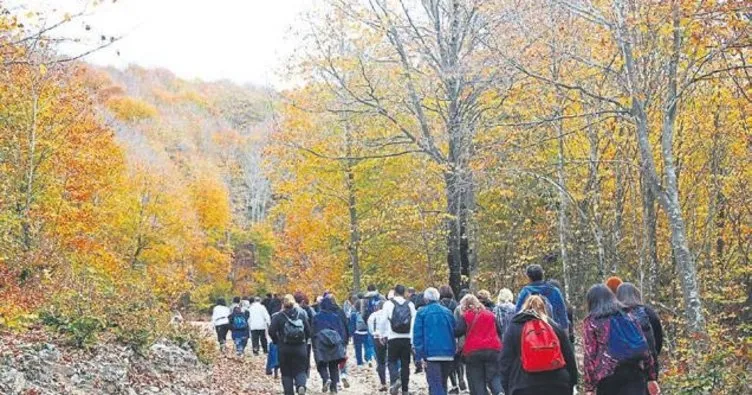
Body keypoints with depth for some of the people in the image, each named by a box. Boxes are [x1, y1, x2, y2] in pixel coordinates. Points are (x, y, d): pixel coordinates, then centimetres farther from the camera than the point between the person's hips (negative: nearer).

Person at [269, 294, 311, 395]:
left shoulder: (278, 316, -3)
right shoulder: (301, 315, 6)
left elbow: (271, 331, -12)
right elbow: (308, 331, 5)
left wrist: (276, 341, 5)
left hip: (284, 349, -2)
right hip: (300, 348, 2)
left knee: (286, 373, 10)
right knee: (300, 370, 7)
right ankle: (301, 386, -21)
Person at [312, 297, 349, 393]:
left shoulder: (317, 317, 2)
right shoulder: (336, 316, 5)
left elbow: (314, 333, 3)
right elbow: (343, 331, 4)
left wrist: (314, 348, 9)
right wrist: (343, 345, 8)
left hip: (321, 344, -2)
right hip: (336, 345, 2)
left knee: (321, 365, 7)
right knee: (334, 367, 10)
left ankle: (326, 379, -21)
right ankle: (334, 388, 3)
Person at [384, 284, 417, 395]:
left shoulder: (388, 304, -1)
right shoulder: (410, 304, 5)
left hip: (393, 338, -2)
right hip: (407, 338, 2)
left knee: (392, 361, 8)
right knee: (405, 364, 9)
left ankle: (394, 380, -19)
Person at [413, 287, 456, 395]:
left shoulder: (421, 312, 0)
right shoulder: (448, 312, 12)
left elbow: (417, 335, -5)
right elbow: (454, 332, 16)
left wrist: (420, 355, -5)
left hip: (431, 354, -5)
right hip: (448, 354, 5)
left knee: (435, 385, -8)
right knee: (442, 383, 17)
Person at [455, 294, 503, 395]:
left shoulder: (466, 316, 0)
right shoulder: (490, 314, 13)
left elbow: (457, 332, -9)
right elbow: (499, 331, 18)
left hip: (473, 352, -3)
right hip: (493, 350, 3)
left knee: (477, 382, 5)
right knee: (494, 377, 5)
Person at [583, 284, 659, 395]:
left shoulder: (591, 322, 5)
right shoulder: (627, 315, 17)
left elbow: (590, 355, -3)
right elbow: (644, 347, 14)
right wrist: (651, 377, 17)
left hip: (608, 377, -3)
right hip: (635, 372, 3)